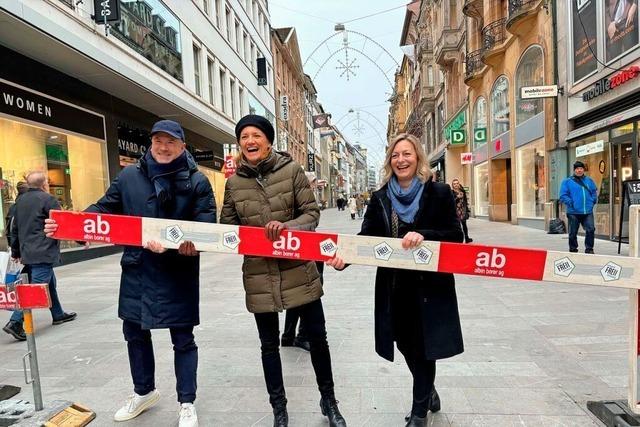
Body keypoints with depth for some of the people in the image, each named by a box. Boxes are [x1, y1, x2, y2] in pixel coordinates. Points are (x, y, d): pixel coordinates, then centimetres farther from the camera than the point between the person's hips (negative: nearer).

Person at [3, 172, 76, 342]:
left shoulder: (21, 200, 14)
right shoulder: (48, 199, -11)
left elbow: (15, 228, 19)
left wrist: (16, 252, 26)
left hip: (28, 253, 9)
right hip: (43, 253, -9)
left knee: (50, 284, 18)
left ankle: (58, 314, 28)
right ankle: (15, 322, -11)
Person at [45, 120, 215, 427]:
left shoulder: (196, 181, -6)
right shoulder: (129, 176, 5)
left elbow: (206, 226, -12)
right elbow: (105, 209, 10)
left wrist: (190, 243, -32)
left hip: (178, 274, -4)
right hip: (137, 271, 5)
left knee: (183, 339, 8)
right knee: (135, 333, 19)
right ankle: (144, 392, 44)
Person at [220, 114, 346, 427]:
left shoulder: (291, 170, -5)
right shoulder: (234, 183, 1)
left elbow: (311, 213, -7)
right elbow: (226, 227, 6)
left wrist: (287, 226, -24)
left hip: (299, 269, -1)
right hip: (259, 274, 2)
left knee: (317, 335, 11)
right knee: (269, 344, 14)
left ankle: (329, 401, 36)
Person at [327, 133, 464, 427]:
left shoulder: (439, 193, -4)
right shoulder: (380, 199, 4)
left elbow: (455, 236, -8)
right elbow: (366, 237, -4)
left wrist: (423, 235, -26)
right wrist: (345, 257, -22)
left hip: (429, 284, -3)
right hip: (394, 285, 3)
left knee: (422, 344, 7)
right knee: (406, 343, 16)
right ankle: (428, 391, 46)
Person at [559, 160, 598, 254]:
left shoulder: (589, 180, 15)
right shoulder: (567, 181, 1)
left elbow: (594, 192, 23)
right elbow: (563, 196, -3)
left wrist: (593, 200, 7)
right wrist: (571, 203, -13)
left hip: (588, 212, 3)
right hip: (574, 212, -3)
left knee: (590, 229, -7)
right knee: (573, 232, 4)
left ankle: (589, 249, 8)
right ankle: (573, 250, 18)